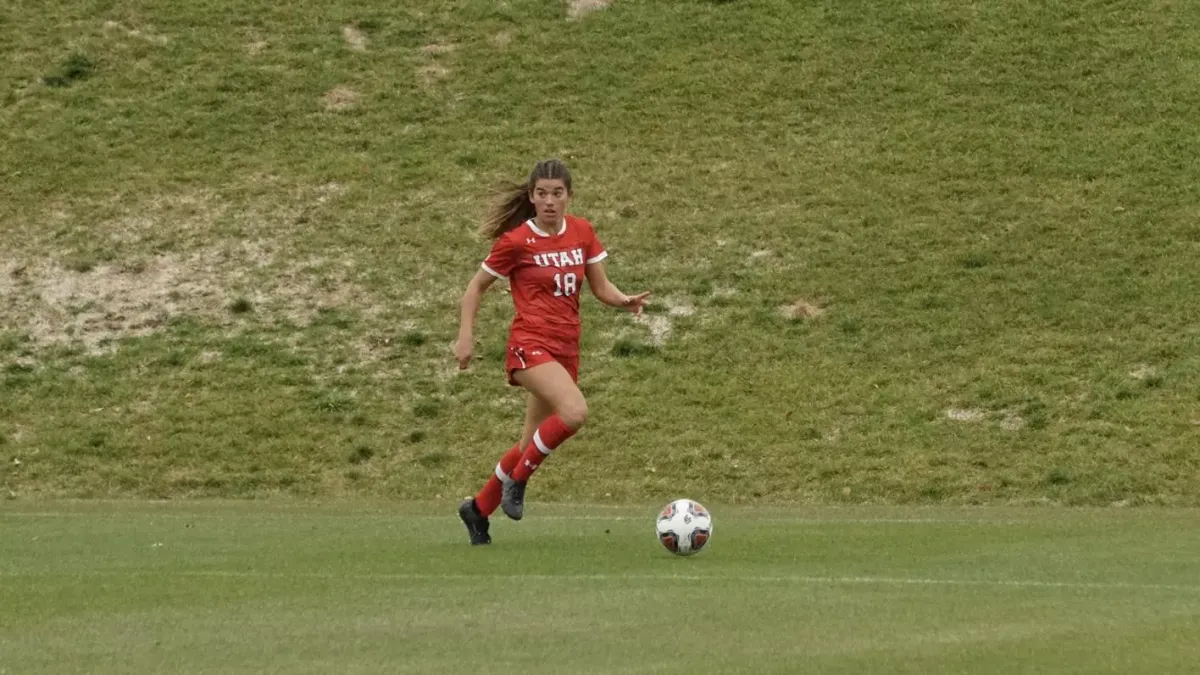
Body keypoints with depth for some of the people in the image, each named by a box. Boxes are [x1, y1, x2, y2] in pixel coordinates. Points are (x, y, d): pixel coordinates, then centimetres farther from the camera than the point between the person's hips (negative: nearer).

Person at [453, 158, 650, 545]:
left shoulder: (582, 233, 7)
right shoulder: (516, 241, -7)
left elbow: (600, 287, 11)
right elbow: (477, 286, 3)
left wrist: (625, 301, -10)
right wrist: (465, 336, -4)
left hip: (566, 349, 6)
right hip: (530, 344, -6)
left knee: (533, 444, 11)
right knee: (575, 412, -30)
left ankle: (479, 509, 29)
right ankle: (517, 480, -11)